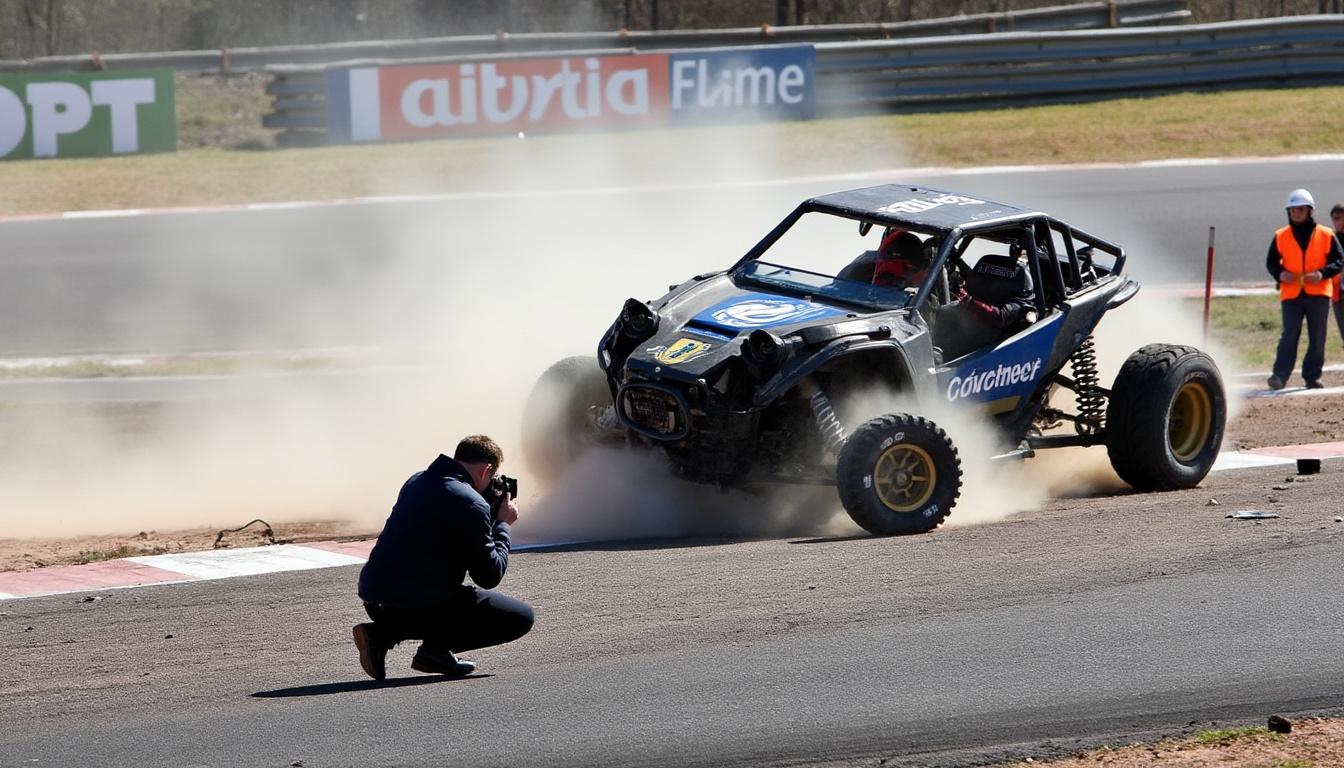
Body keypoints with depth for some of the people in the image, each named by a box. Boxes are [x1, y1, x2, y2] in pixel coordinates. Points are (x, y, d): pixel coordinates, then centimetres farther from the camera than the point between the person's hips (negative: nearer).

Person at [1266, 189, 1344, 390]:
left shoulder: (1325, 235, 5)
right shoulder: (1281, 237, 8)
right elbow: (1271, 261, 14)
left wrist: (1323, 273, -13)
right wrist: (1280, 274, -8)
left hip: (1318, 292, 0)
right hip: (1291, 293, 0)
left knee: (1317, 338, 3)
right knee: (1289, 335, -11)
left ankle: (1312, 377, 10)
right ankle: (1279, 375, -14)